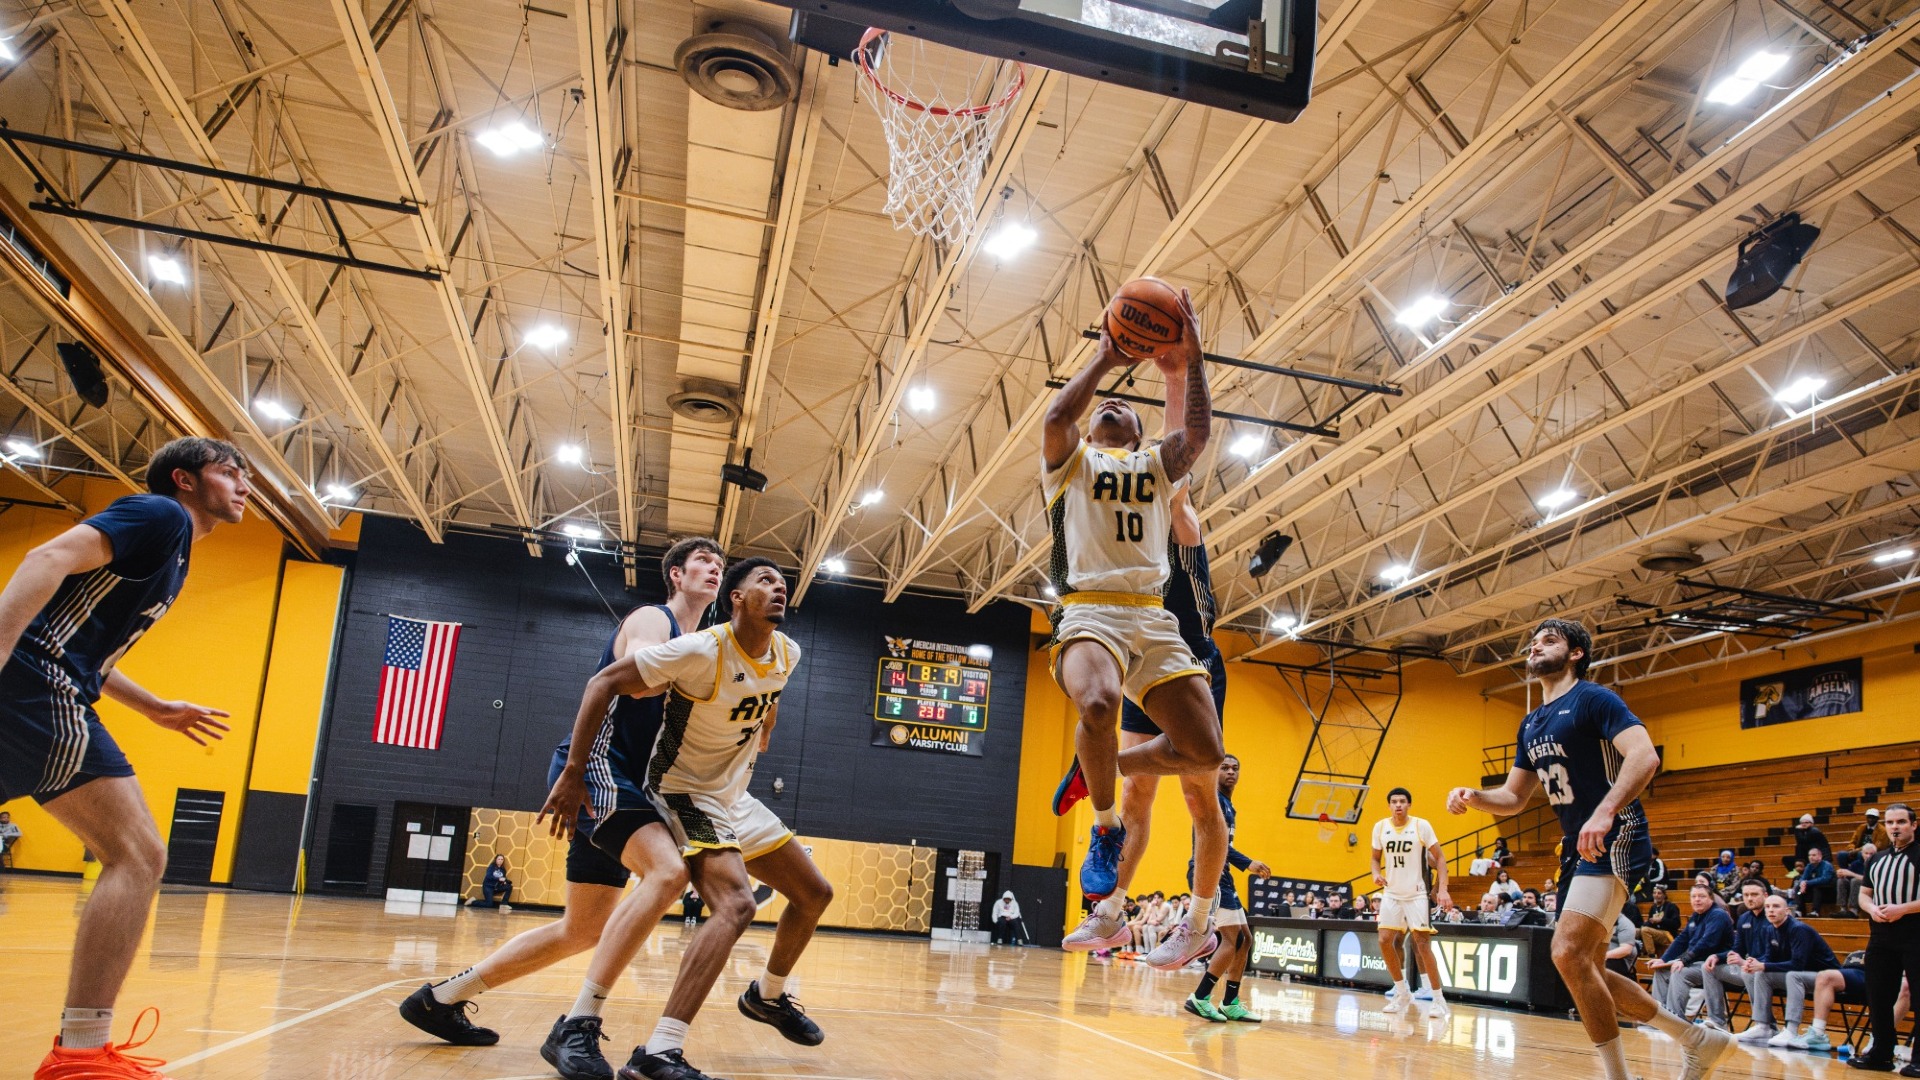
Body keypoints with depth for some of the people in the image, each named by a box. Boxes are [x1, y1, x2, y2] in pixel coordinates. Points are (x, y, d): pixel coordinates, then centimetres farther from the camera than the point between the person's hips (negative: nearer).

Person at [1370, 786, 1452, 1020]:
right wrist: (1376, 874, -10)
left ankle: (1439, 999, 0)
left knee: (1422, 943, -10)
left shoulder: (1421, 825, -10)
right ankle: (1402, 994, 16)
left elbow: (1439, 858, -7)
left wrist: (1442, 889, -18)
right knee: (1385, 941, 0)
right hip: (1391, 894, 4)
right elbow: (1376, 858, 12)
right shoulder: (1380, 827, 0)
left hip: (1416, 894, -4)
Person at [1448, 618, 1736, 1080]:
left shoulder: (1593, 698, -8)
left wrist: (1605, 813, -36)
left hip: (1615, 842, -10)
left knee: (1568, 951, -21)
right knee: (1586, 969, 11)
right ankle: (1699, 1040, 25)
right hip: (1580, 850, 10)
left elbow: (1645, 756, -23)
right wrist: (1474, 796, -1)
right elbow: (1513, 798, 20)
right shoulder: (1530, 725, 17)